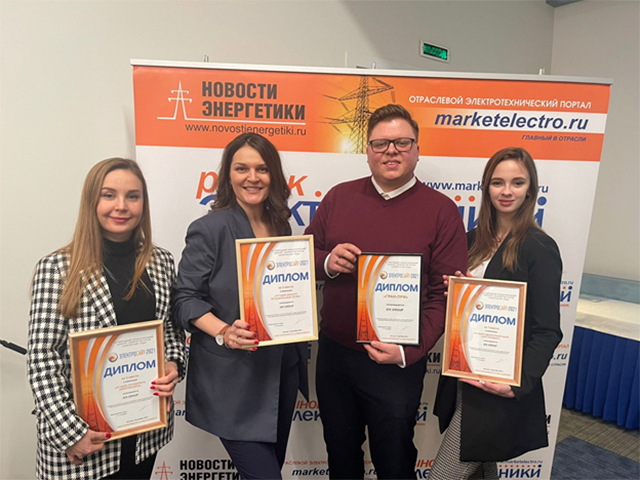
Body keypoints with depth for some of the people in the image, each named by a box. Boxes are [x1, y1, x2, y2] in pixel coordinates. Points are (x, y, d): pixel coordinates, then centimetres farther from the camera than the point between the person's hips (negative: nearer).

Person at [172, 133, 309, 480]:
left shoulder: (280, 226, 6)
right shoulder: (209, 229, -12)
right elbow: (185, 297, -11)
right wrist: (223, 332, -26)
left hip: (283, 371, 7)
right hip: (232, 381, -6)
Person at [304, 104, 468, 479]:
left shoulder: (441, 210, -8)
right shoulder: (339, 197, 2)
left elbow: (444, 295, -10)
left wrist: (408, 352, -20)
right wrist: (327, 262, -14)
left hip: (398, 364, -3)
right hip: (333, 355, 3)